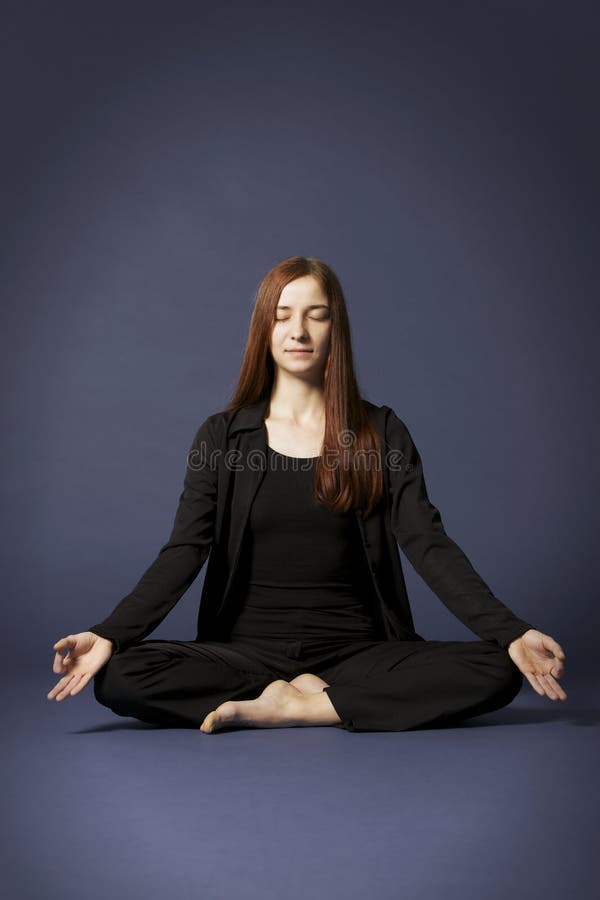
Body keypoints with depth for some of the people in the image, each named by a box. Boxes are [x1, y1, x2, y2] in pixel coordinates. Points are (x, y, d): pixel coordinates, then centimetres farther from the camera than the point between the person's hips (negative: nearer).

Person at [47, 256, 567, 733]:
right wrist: (109, 634, -20)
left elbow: (428, 544, -5)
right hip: (250, 648, 0)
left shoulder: (381, 432, 4)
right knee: (117, 676, -25)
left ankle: (284, 706, -18)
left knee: (496, 672, -25)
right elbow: (184, 552, -4)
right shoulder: (222, 436, 5)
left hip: (357, 648, 0)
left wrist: (509, 632, -19)